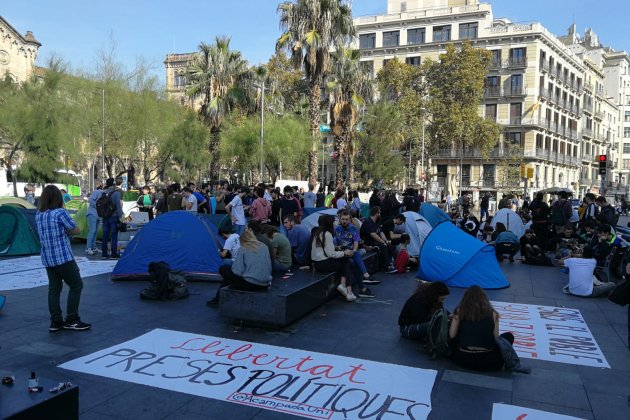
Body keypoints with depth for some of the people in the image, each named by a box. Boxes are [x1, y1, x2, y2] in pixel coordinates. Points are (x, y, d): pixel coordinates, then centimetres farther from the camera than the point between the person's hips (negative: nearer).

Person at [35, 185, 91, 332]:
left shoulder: (38, 215, 8)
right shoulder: (60, 213, -14)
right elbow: (76, 230, -10)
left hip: (47, 259, 7)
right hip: (63, 257, -7)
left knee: (54, 289, 11)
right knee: (76, 285, 4)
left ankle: (55, 322, 11)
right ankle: (71, 320, 5)